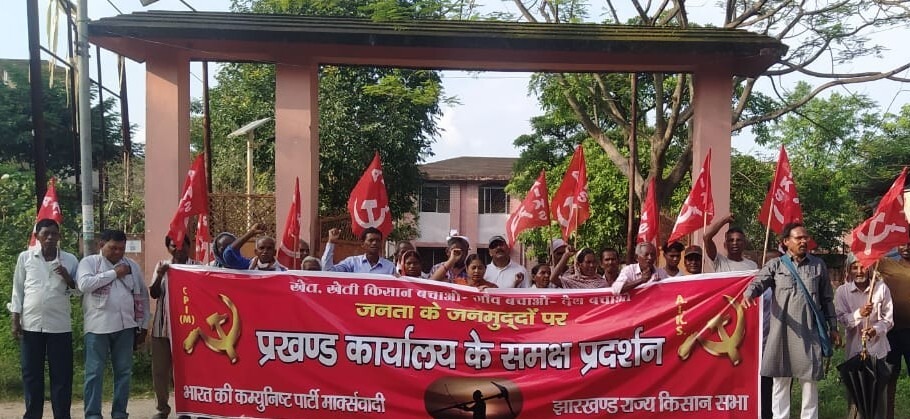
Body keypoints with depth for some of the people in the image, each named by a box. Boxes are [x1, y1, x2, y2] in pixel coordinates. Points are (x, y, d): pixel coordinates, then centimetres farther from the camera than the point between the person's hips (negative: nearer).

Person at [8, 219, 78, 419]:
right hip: (31, 324, 0)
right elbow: (18, 290, 7)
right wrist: (15, 320, 2)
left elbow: (77, 291, 9)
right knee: (31, 374, 7)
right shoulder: (25, 257, 3)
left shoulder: (70, 259, 3)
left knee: (62, 375, 2)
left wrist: (68, 278, -11)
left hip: (60, 325, 0)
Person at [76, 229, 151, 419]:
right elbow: (84, 284, -17)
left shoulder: (132, 266, 11)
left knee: (124, 371, 7)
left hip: (125, 326, 3)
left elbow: (142, 296, 13)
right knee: (94, 372, 0)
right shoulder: (89, 262, 2)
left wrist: (143, 326, 10)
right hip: (98, 326, -3)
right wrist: (114, 273, -14)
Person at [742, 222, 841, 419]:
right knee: (780, 378, 5)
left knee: (810, 379, 5)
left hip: (810, 331, 1)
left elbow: (827, 299, 14)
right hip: (782, 330, -1)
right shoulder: (776, 265, 4)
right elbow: (758, 282, -10)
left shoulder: (818, 265, 10)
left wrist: (833, 327, 12)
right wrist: (748, 295, -32)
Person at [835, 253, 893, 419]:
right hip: (855, 348, -1)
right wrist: (859, 313, -27)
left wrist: (877, 329, -20)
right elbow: (841, 319, -9)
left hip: (878, 347, 1)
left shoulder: (881, 288, -3)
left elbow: (888, 318, -1)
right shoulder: (842, 291, -4)